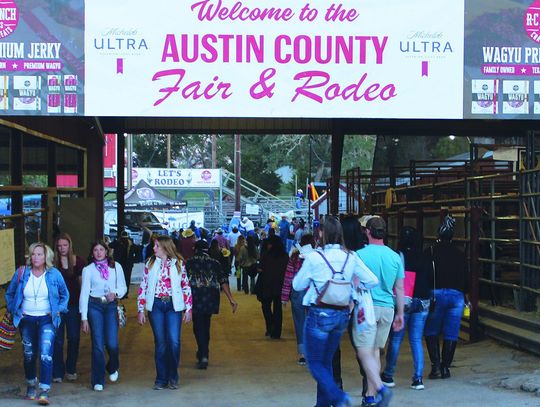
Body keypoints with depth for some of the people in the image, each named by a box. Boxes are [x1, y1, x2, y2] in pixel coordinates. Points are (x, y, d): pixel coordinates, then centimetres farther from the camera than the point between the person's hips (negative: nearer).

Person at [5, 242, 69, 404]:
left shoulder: (54, 274, -4)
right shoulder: (21, 273, -3)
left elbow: (65, 295, 10)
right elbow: (9, 294, 12)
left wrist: (58, 310, 0)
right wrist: (14, 310, 4)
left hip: (47, 320, -2)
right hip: (27, 320, 2)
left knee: (46, 353, -17)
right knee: (29, 354, 13)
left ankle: (44, 391, -18)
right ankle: (31, 384, 35)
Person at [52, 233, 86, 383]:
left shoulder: (78, 261, 0)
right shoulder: (52, 262, -4)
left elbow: (82, 283, 6)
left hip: (73, 304, 1)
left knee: (74, 338, 7)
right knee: (57, 340, 0)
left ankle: (71, 370, 22)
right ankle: (57, 372, 9)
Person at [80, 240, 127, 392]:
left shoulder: (116, 266, 5)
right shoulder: (88, 269, 2)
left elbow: (123, 286, 11)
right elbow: (84, 293, 0)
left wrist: (115, 293, -12)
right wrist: (84, 318, -4)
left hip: (111, 306, 1)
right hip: (94, 306, -1)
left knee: (112, 344, -7)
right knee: (98, 344, -3)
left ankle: (113, 368, 26)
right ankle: (98, 381, 7)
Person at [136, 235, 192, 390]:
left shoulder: (178, 263, 3)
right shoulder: (150, 263, 6)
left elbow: (186, 286, 6)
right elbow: (143, 287, 7)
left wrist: (188, 309, 2)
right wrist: (140, 310, 2)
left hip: (173, 306, -1)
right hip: (156, 306, 1)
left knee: (174, 341, -10)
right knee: (160, 343, 4)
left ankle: (173, 377, 7)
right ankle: (161, 379, 12)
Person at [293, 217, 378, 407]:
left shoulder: (313, 257, -14)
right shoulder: (350, 258, -2)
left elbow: (297, 285, -2)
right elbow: (373, 281, 1)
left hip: (320, 314, -5)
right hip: (342, 315, 5)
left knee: (314, 362, 4)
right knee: (326, 361, 19)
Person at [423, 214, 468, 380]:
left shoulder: (430, 252, -1)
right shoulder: (460, 255, 9)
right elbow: (465, 278, 13)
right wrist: (465, 296, 25)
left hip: (436, 294, -2)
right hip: (456, 294, 2)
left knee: (431, 332, 9)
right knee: (451, 334, 7)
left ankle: (436, 366, -3)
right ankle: (445, 367, 7)